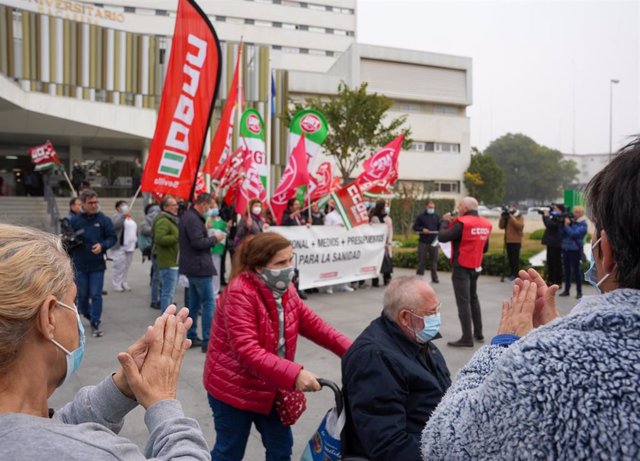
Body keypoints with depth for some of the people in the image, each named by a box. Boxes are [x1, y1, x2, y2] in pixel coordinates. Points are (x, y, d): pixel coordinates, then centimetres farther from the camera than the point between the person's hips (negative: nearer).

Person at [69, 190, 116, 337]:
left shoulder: (104, 220, -2)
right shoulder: (75, 221, -1)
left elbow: (112, 237, 0)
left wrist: (102, 245, -18)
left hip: (97, 265, -1)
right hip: (80, 265, 1)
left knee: (96, 295, -1)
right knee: (82, 294, 14)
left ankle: (95, 323, 8)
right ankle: (87, 314, 39)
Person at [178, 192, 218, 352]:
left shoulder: (188, 216, 15)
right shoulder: (193, 219, -18)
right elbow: (198, 242, -25)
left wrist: (208, 235, 3)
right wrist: (214, 239, -11)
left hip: (192, 267, 11)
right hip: (199, 267, -11)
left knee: (194, 303, 16)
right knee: (209, 304, -6)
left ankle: (192, 337, 24)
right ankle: (207, 341, -4)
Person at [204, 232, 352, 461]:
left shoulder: (283, 288, 0)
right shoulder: (239, 294, -26)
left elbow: (310, 322, 6)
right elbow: (247, 351, -34)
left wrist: (348, 349, -6)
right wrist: (294, 374, -43)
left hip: (271, 388, 7)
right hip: (234, 388, -7)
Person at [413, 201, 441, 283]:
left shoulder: (436, 217, 13)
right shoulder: (420, 217, 4)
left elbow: (440, 228, 15)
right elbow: (415, 227, 2)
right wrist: (422, 229, -16)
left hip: (434, 242, 2)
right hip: (423, 242, -2)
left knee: (434, 260, 3)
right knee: (421, 260, -1)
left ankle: (434, 278, 9)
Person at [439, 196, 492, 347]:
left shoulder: (462, 223, -17)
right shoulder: (485, 224, 6)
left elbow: (442, 237, -18)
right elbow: (485, 248, 14)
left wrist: (445, 221, -3)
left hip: (461, 267, -8)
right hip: (476, 267, 8)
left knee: (463, 302, -5)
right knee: (473, 298, 21)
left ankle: (467, 338, -6)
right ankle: (478, 333, 26)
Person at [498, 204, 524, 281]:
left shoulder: (520, 217, -1)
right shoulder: (507, 216, 15)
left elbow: (519, 226, -20)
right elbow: (501, 226, 7)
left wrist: (511, 217, -21)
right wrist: (502, 217, -6)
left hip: (516, 241, -6)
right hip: (508, 240, 6)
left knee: (515, 258, -7)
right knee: (510, 258, 10)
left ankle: (515, 274, -4)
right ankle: (511, 273, 18)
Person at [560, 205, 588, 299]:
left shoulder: (582, 225, -8)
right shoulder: (571, 221, 10)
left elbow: (573, 233, -21)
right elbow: (563, 232, 12)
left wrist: (566, 225, -13)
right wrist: (564, 223, -1)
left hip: (575, 250, -6)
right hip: (566, 248, 7)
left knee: (576, 270, -2)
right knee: (567, 270, 11)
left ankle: (579, 291, 5)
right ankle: (567, 290, 19)